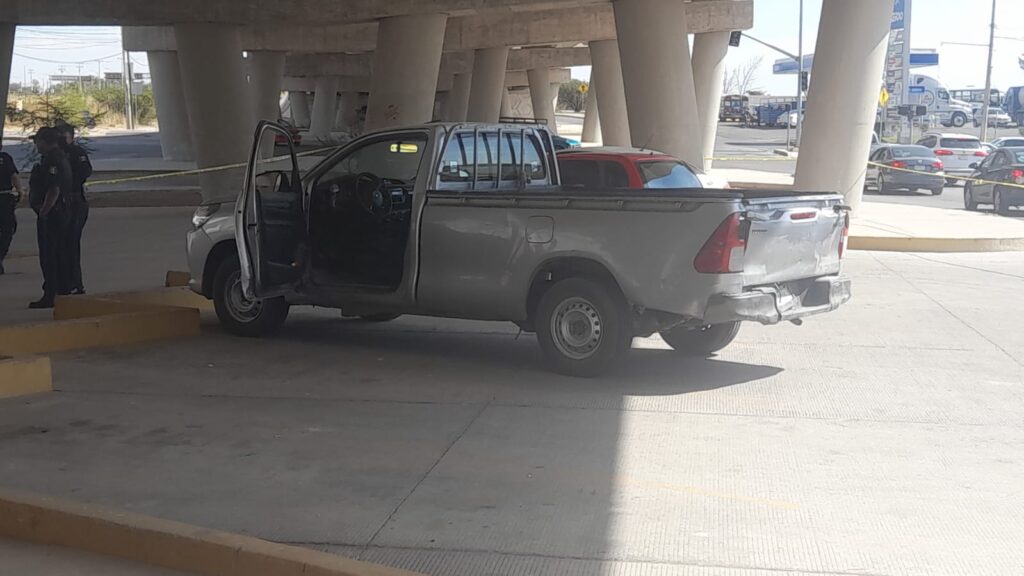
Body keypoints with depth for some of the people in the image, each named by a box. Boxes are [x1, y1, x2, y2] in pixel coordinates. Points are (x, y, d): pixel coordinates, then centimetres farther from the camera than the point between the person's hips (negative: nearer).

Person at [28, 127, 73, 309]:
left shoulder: (52, 161, -18)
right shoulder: (61, 158, 15)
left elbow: (54, 190, -27)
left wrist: (43, 211, -22)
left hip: (50, 215, -11)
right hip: (62, 212, 11)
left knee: (48, 256, -6)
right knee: (58, 254, 16)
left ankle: (49, 296, -4)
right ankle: (63, 292, 23)